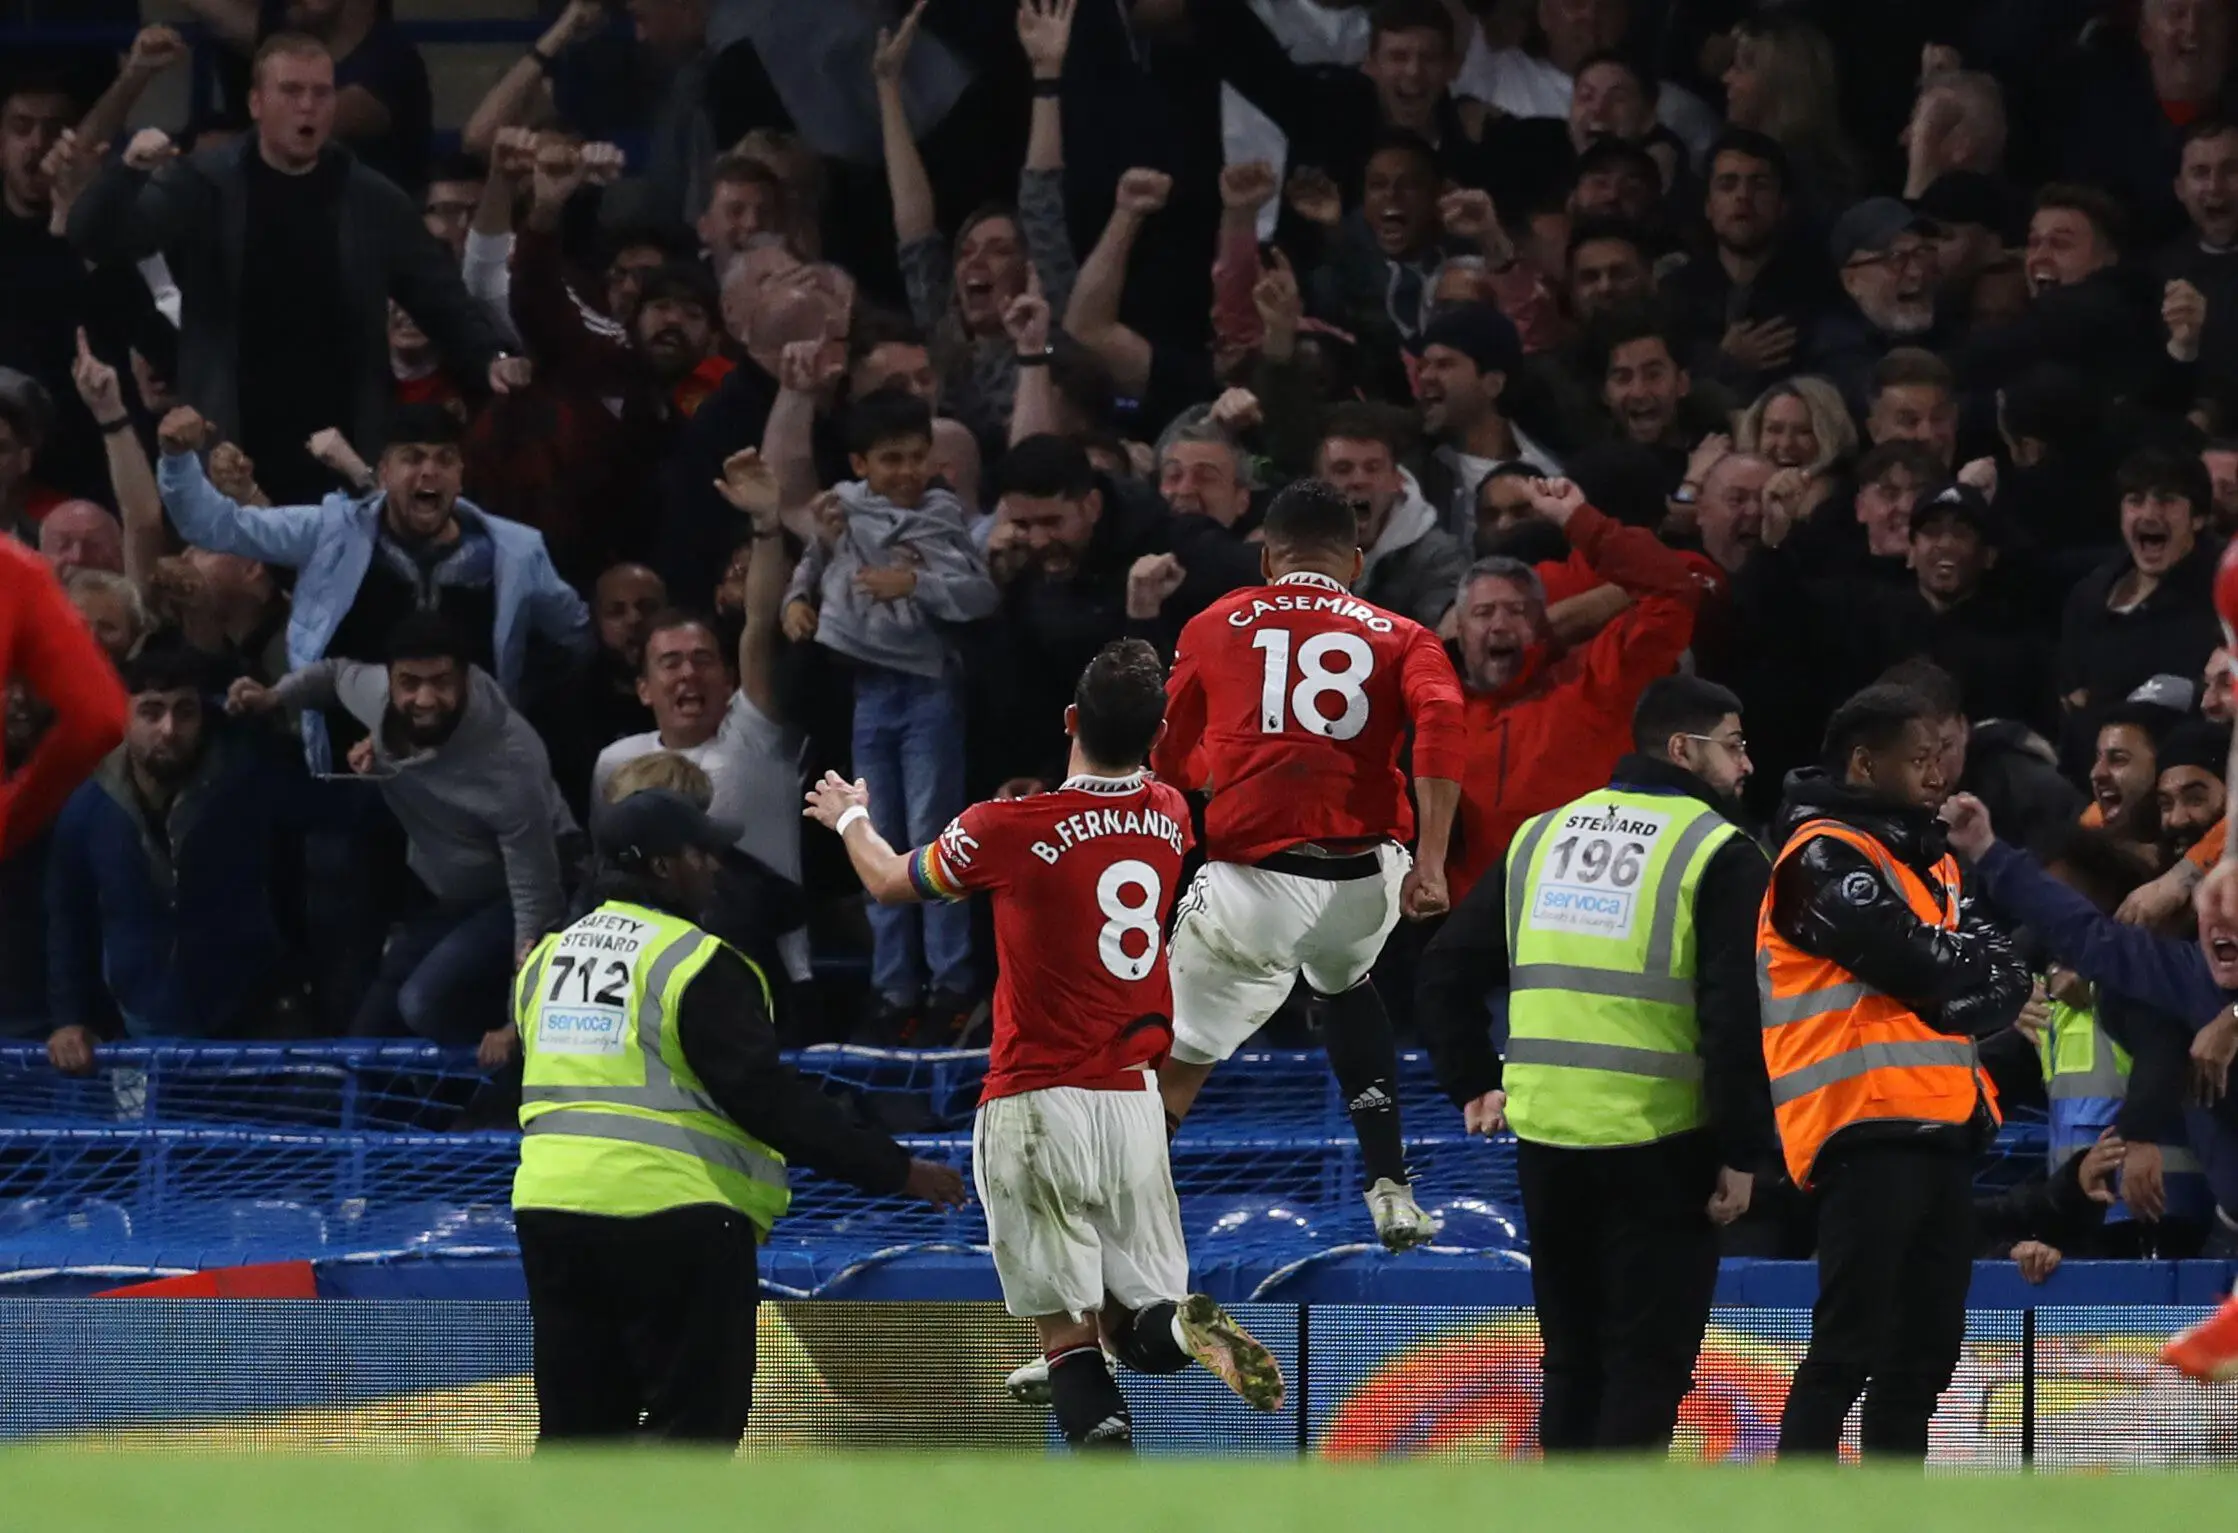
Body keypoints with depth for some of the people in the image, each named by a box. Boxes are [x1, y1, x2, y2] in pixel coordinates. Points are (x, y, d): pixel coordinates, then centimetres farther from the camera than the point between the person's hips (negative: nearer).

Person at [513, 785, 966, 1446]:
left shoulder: (544, 959, 14)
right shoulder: (699, 963, -10)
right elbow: (766, 1096, -15)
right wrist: (894, 1169, -12)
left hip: (550, 1207, 7)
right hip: (674, 1218, -7)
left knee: (578, 1426, 12)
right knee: (696, 1418, -1)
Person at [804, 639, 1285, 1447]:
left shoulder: (1009, 829, -11)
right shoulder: (1170, 818, 3)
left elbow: (891, 882, 9)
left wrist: (851, 818, 31)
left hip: (1038, 1102, -4)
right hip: (1134, 1100, 4)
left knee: (1065, 1328, -4)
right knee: (1137, 1325, 11)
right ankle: (1182, 1326, -25)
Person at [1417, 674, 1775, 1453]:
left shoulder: (1542, 835, 13)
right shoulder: (1721, 854, -7)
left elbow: (1446, 970, 15)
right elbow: (1735, 1015, -15)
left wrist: (1474, 1083, 20)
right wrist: (1744, 1152, -10)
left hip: (1546, 1133, 6)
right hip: (1658, 1147, -6)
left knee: (1573, 1363, 16)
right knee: (1649, 1363, 0)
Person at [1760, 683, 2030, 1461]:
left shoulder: (1927, 860, 22)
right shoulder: (1825, 857, -8)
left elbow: (1997, 985, 17)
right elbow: (1921, 967, -16)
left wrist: (1981, 979, -4)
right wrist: (1991, 967, 2)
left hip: (1937, 1126, 9)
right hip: (1868, 1125, -9)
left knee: (1926, 1350, 12)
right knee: (1849, 1348, -14)